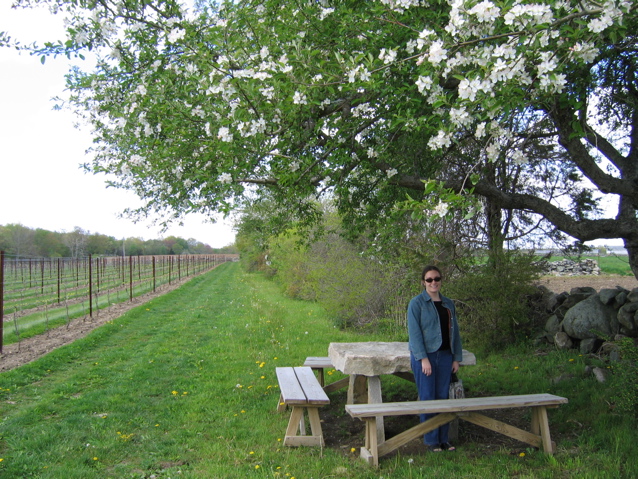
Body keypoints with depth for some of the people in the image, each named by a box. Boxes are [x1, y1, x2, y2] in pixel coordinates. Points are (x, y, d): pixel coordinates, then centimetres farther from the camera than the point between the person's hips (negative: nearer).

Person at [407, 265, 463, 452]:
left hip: (445, 356, 5)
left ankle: (443, 438, 19)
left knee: (443, 397, 9)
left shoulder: (448, 304, 11)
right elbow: (414, 332, -11)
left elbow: (455, 331, 14)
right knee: (428, 399, 0)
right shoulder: (417, 303, -6)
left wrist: (457, 357, 8)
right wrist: (423, 358, -17)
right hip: (424, 356, -5)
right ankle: (431, 440, 11)